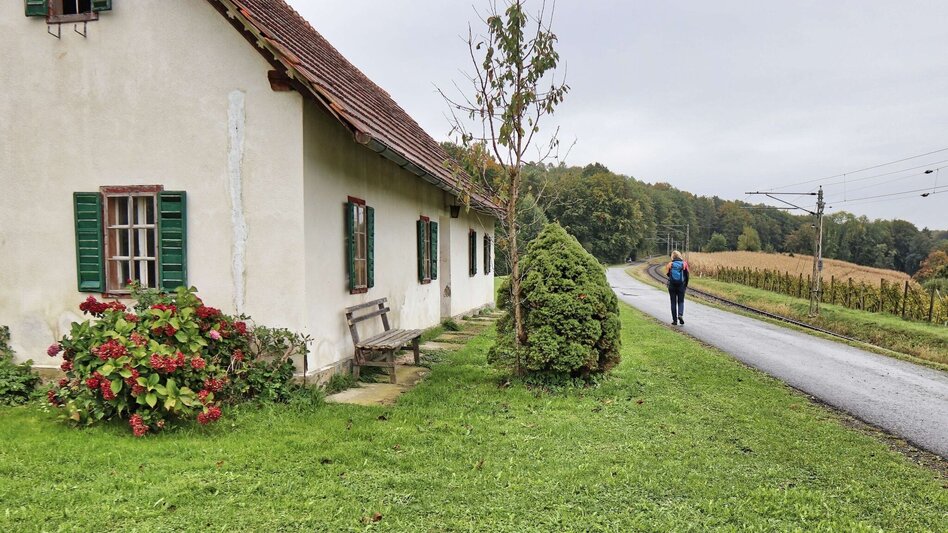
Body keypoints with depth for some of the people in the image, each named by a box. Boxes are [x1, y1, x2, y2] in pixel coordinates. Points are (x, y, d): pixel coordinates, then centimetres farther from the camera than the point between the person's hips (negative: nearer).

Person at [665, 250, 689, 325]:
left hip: (672, 285, 0)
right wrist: (686, 285, 10)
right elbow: (687, 275, -1)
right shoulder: (684, 264, -3)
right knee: (681, 301, 12)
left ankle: (674, 320, 7)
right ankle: (680, 315, -13)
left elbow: (667, 274, 2)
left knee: (673, 302, 8)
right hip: (681, 285, 0)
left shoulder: (670, 264, -5)